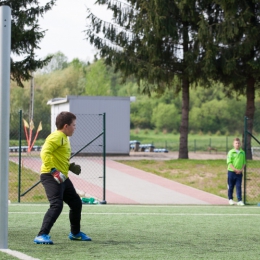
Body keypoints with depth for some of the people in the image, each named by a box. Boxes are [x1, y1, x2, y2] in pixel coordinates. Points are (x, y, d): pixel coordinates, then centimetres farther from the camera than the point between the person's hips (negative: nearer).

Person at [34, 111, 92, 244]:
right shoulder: (57, 136, -13)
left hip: (62, 177, 10)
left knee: (76, 203, 17)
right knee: (56, 205, -22)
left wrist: (70, 167, 15)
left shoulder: (64, 138, 20)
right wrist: (53, 170, -31)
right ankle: (42, 236, -21)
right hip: (51, 177, -10)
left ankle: (75, 233, 35)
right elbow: (45, 153, -25)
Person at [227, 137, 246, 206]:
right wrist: (235, 169, -16)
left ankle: (240, 200, -3)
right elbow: (229, 162, -9)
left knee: (239, 187, -1)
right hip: (231, 171, -2)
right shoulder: (231, 152, -4)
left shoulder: (242, 152, 7)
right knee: (231, 186, 7)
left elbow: (244, 162, 11)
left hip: (239, 172, 2)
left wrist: (241, 169, -6)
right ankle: (230, 199, 20)